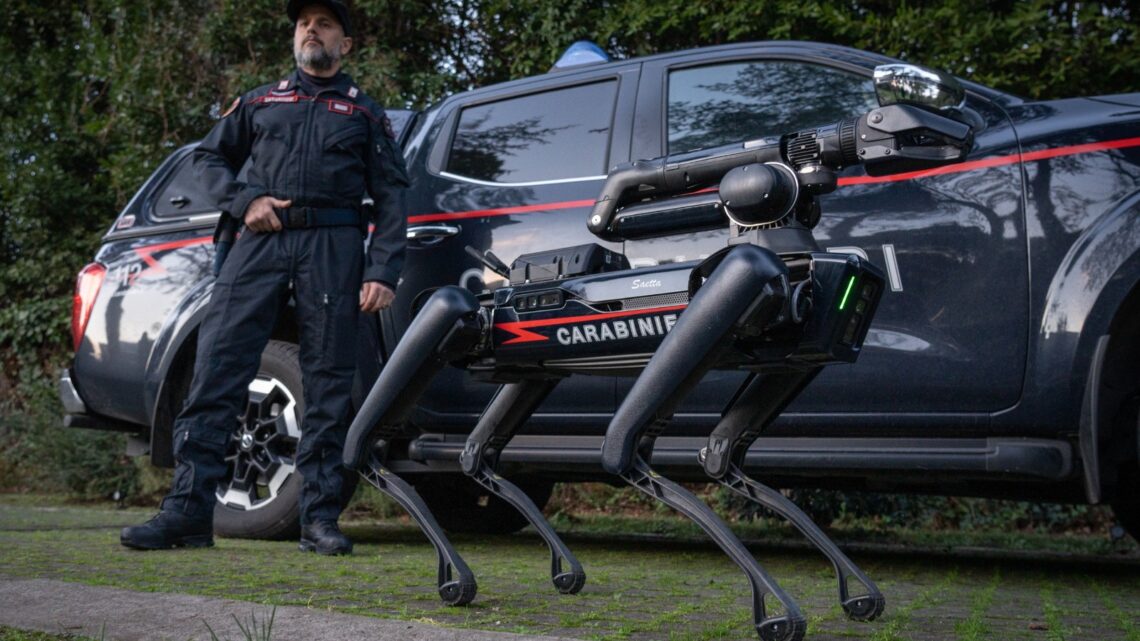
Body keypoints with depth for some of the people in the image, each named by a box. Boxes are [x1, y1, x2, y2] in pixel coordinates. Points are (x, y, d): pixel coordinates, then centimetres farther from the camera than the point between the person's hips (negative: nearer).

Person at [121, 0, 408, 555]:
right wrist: (245, 201, 1)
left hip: (333, 248, -1)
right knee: (217, 368, -9)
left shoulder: (365, 114, 17)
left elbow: (390, 198, 10)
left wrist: (382, 272, -3)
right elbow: (209, 158, 22)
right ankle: (188, 510, -9)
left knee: (328, 385, -2)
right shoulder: (260, 103, 22)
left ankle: (319, 518, 3)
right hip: (261, 240, 1)